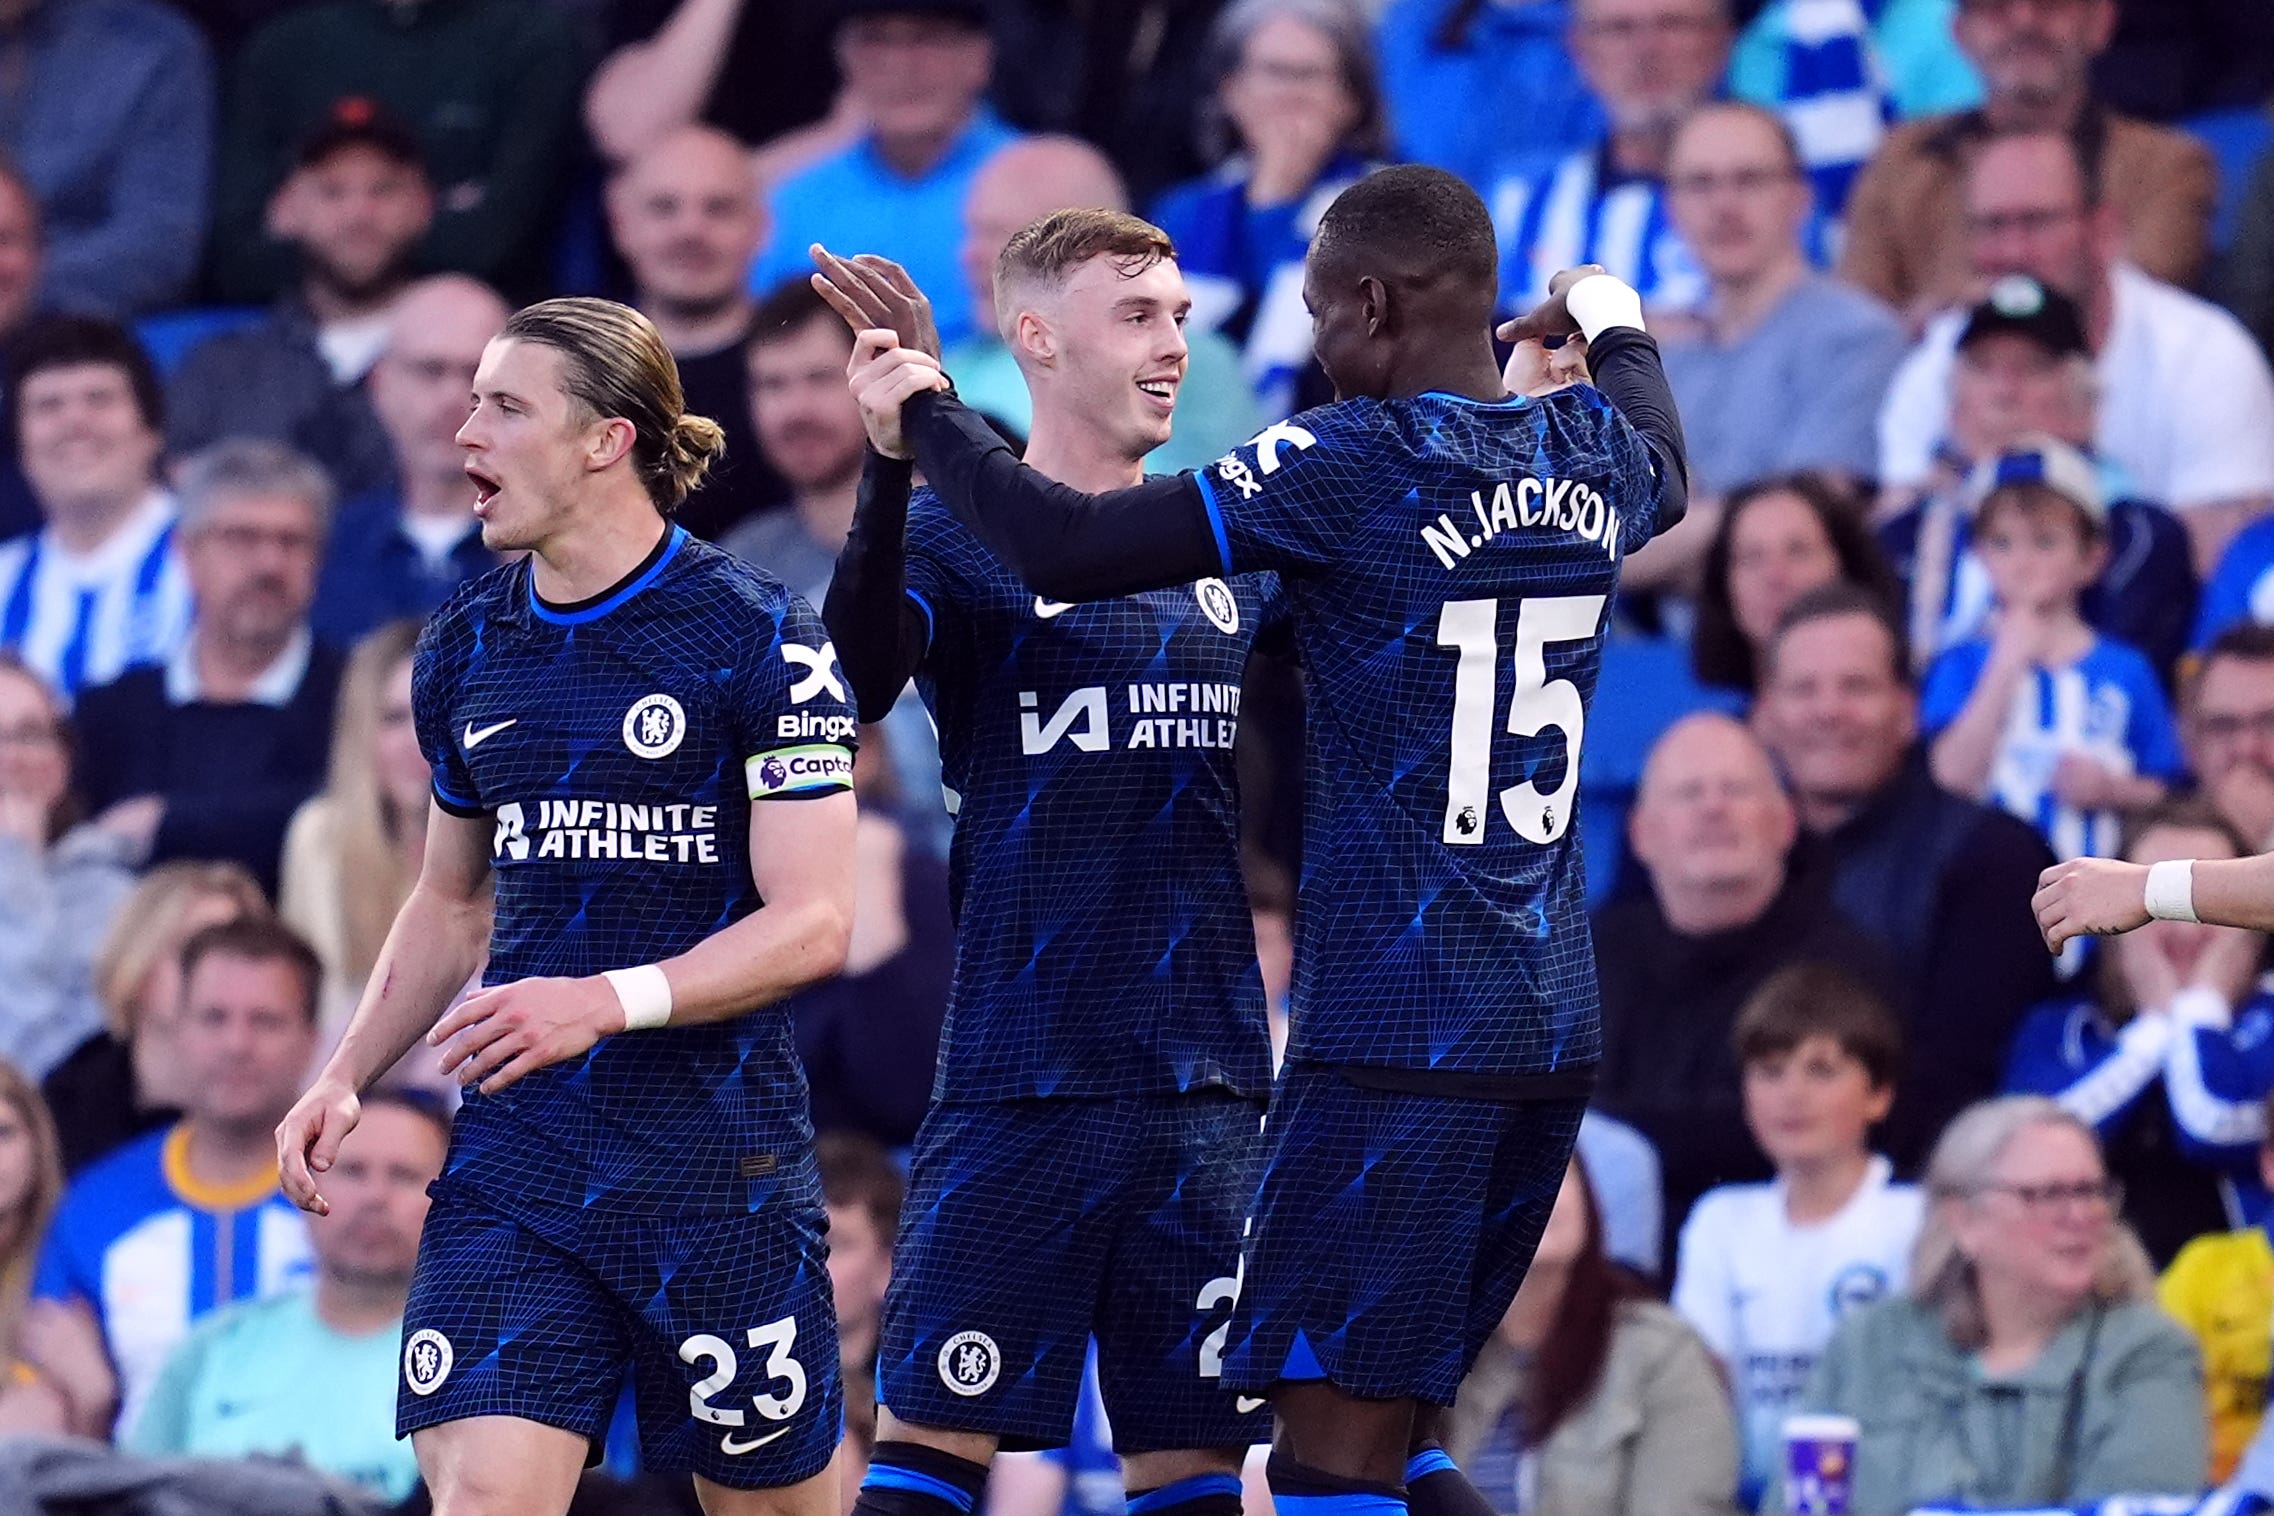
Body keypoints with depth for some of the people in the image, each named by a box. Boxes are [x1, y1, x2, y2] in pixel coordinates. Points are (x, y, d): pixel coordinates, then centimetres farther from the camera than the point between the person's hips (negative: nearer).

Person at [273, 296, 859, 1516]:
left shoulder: (757, 638, -8)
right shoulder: (466, 648, 10)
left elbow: (811, 923, -12)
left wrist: (608, 1000, -25)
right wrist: (347, 1076, 9)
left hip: (719, 1164, -4)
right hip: (514, 1165, 4)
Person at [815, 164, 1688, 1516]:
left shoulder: (1351, 465, -12)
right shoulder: (1597, 453, 9)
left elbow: (1065, 549, -17)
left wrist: (925, 406, 0)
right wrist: (1611, 324, 55)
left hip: (1396, 1035, -8)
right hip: (1554, 1026, 8)